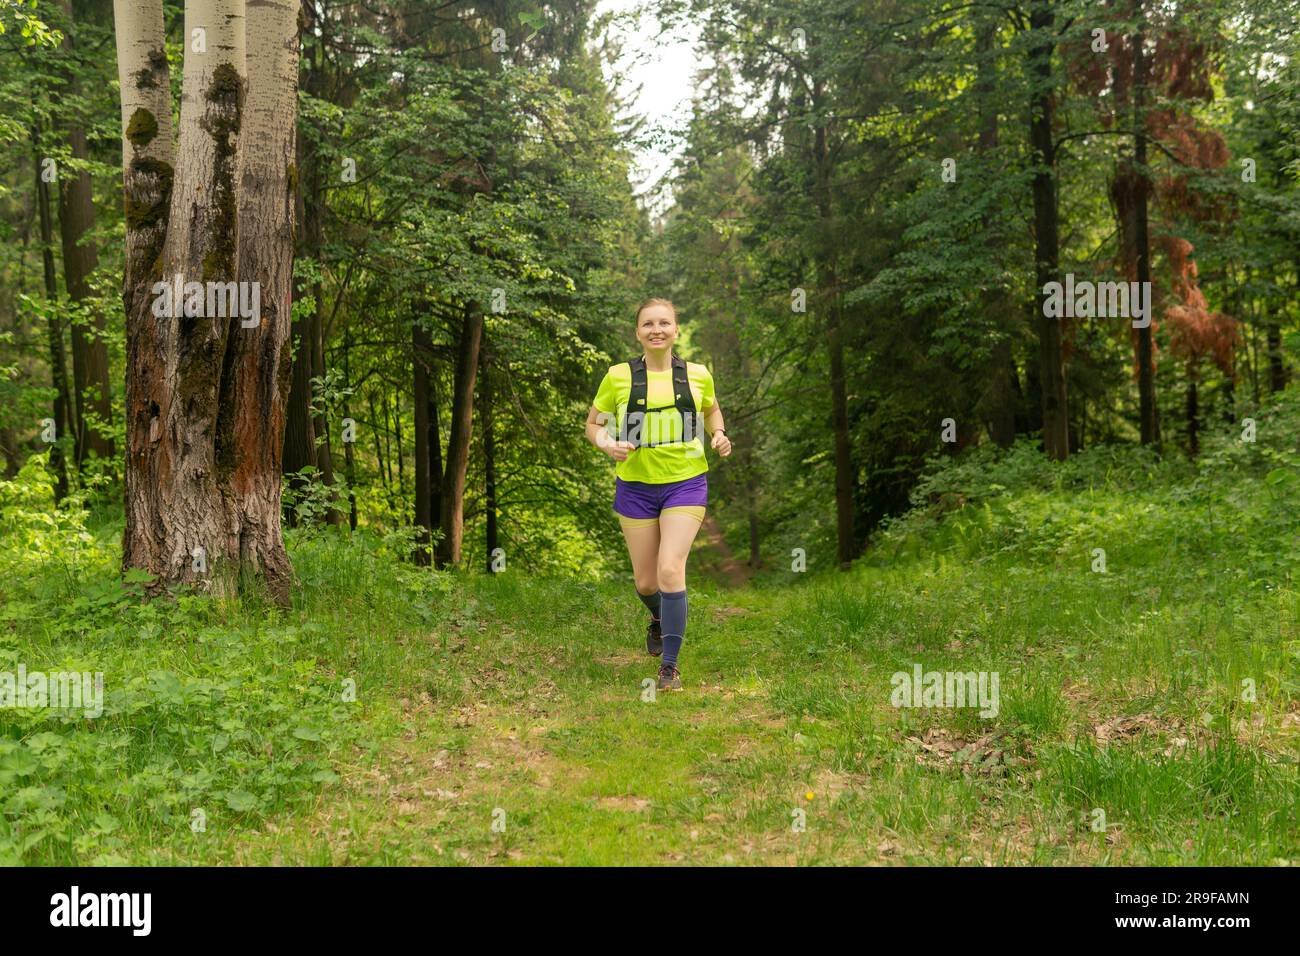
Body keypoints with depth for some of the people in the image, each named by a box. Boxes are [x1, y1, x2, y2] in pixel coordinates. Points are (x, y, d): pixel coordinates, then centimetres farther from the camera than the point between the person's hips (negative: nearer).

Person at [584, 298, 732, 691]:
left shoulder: (697, 374, 1)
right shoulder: (618, 376, -3)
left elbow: (711, 409, 21)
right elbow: (592, 423, 7)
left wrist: (719, 434, 1)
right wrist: (607, 443, -14)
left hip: (686, 482, -1)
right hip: (635, 485, 1)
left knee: (670, 569, -17)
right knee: (645, 582, 9)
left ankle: (669, 666, -3)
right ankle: (659, 620, 47)